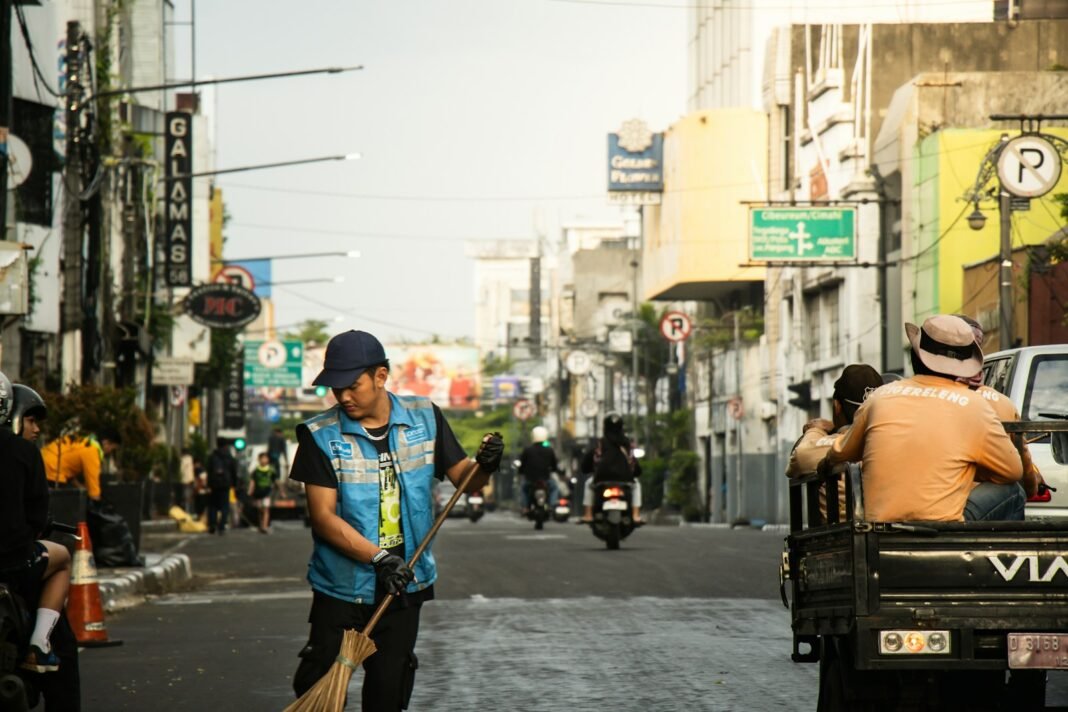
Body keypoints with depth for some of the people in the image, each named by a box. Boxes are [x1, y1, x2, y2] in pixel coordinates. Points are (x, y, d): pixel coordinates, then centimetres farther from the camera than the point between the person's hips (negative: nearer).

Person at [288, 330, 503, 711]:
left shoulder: (425, 418, 0)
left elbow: (463, 479, 5)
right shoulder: (320, 436, -9)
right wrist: (378, 558, -26)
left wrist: (484, 467, -21)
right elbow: (323, 516, -14)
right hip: (340, 589, -2)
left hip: (404, 585, 2)